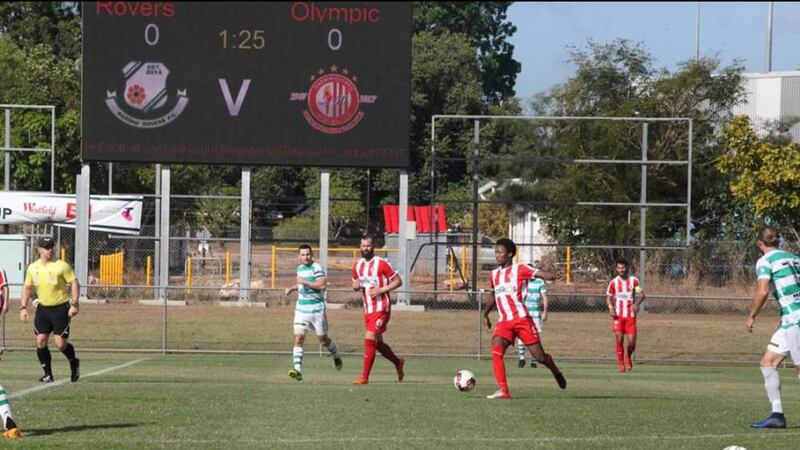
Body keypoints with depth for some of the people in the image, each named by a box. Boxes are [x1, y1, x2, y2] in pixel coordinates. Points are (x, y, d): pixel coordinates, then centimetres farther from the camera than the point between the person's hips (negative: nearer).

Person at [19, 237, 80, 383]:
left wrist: (74, 304, -16)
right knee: (40, 341, -4)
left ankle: (74, 363, 22)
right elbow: (27, 287, 15)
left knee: (61, 343, -9)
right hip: (43, 308, 4)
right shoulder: (33, 268, 4)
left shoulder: (61, 266, -10)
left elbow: (74, 283, -8)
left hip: (60, 308, -4)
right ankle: (47, 374, 8)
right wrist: (23, 307, 7)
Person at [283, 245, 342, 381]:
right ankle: (298, 370, -16)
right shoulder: (300, 268, 11)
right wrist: (291, 288, 17)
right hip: (301, 309, 5)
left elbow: (322, 285, -25)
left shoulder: (316, 268, -12)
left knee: (323, 341, 8)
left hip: (317, 309, -5)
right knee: (298, 339, -11)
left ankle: (336, 357, 38)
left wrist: (304, 282, -23)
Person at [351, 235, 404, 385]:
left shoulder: (382, 263, -10)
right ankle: (398, 362, 40)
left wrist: (380, 290, -18)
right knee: (378, 343, 15)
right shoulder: (357, 265, 9)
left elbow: (398, 281, -7)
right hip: (367, 309, 7)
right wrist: (355, 286, -3)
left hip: (381, 308, -7)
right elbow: (355, 284, 22)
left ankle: (364, 377, -13)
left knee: (369, 339, -16)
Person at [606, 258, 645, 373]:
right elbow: (608, 297, 9)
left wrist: (637, 303, -25)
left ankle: (628, 357, 26)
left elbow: (642, 295, -4)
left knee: (632, 342, -4)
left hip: (630, 316, 0)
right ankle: (621, 363, 9)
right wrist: (610, 308, -11)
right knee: (619, 340, -6)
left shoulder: (634, 280, -1)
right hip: (618, 316, 0)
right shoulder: (613, 283, 2)